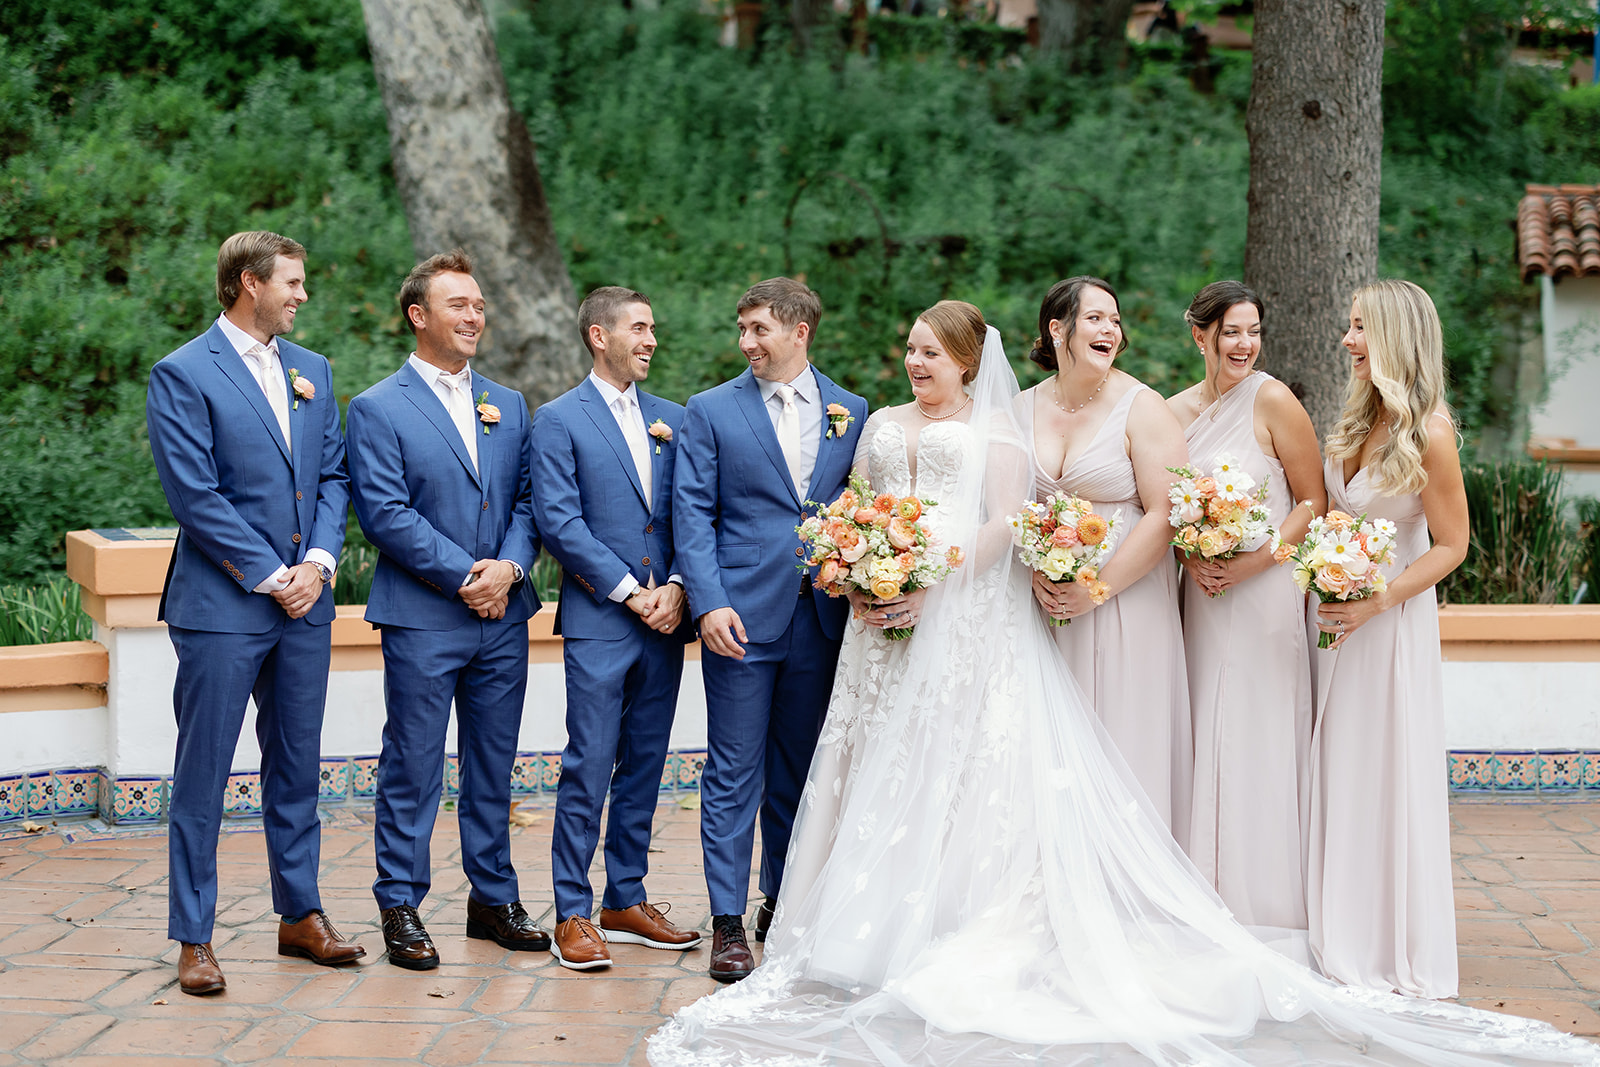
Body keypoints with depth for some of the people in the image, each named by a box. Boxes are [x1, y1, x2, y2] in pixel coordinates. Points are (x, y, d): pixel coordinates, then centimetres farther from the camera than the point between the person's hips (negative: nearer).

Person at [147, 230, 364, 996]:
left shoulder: (311, 371, 13)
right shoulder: (182, 375, -7)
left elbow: (332, 475, 12)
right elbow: (194, 494, -13)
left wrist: (319, 561, -5)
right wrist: (271, 575, -12)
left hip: (305, 600, 6)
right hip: (221, 605, -6)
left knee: (297, 767, 13)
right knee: (202, 775, 0)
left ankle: (300, 915, 24)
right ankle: (193, 938, 8)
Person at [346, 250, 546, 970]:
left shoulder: (509, 406, 14)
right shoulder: (378, 409, -4)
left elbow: (528, 500, 10)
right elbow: (385, 512, -11)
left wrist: (510, 568, -8)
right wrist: (465, 577, -15)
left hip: (503, 615, 5)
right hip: (422, 620, -5)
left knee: (493, 767, 12)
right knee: (412, 769, 1)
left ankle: (494, 898, 22)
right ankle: (401, 907, 10)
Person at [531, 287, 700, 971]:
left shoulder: (671, 419, 14)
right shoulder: (558, 421, -2)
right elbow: (559, 523, -10)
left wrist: (676, 588, -6)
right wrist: (631, 592, -12)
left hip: (664, 618, 5)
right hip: (598, 620, -5)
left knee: (644, 767, 10)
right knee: (588, 770, -5)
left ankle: (627, 902, 19)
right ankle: (573, 916, 1)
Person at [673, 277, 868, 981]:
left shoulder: (852, 413, 9)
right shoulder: (712, 410, 3)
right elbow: (692, 513, -2)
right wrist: (709, 602, -13)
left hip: (822, 618, 3)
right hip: (742, 616, -2)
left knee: (798, 772, 11)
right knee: (734, 775, -1)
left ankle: (783, 905, 23)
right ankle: (728, 923, 4)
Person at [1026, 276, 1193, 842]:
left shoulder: (1142, 408, -6)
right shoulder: (1026, 408, 7)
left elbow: (1164, 515, -11)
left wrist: (1096, 590, -14)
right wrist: (1036, 573, -7)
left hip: (1125, 602, -4)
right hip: (1045, 605, 4)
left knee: (1123, 743, -2)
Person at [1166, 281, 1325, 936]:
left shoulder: (1272, 400, -7)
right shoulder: (1175, 411, 8)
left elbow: (1314, 501, -5)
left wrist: (1252, 562, -15)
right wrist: (1189, 558, -4)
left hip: (1266, 592, -5)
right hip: (1200, 595, 5)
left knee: (1260, 744, -3)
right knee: (1204, 744, 6)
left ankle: (1268, 911, 8)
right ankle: (1210, 903, 16)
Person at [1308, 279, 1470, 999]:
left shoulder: (1429, 432, -15)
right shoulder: (1357, 419, 6)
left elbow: (1451, 546, -12)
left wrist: (1377, 601, -21)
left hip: (1392, 618, -7)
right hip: (1335, 611, 7)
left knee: (1388, 774, 1)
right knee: (1337, 774, 10)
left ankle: (1398, 951, 13)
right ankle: (1344, 941, 21)